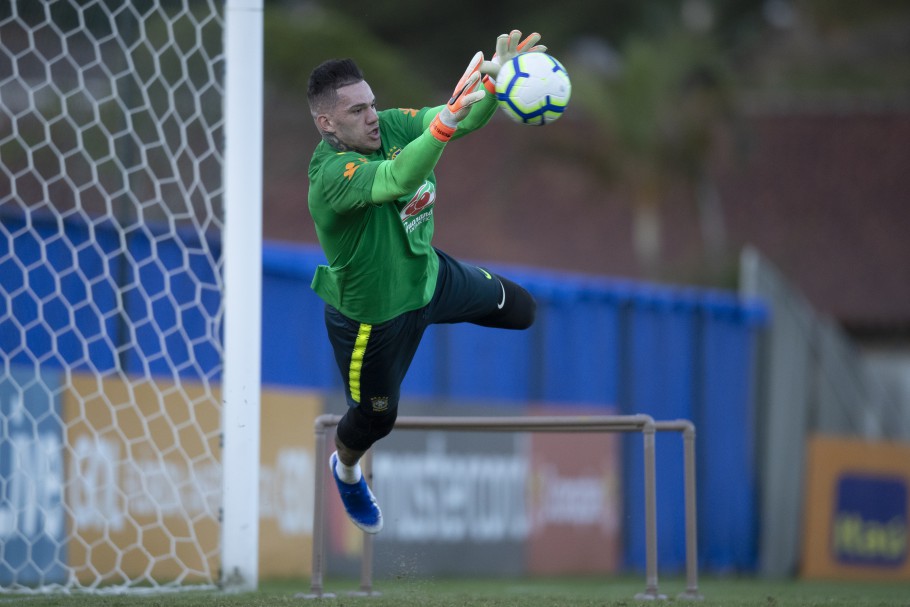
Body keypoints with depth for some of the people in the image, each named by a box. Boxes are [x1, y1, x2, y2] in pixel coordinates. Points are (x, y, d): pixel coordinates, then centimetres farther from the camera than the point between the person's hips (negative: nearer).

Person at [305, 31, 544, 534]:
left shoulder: (389, 127, -18)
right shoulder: (332, 174, -40)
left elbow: (468, 120, -24)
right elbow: (398, 180, -59)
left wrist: (495, 81, -46)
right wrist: (448, 117, -71)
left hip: (426, 273, 7)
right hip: (372, 315, -7)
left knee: (520, 310, 23)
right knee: (376, 417, 18)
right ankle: (346, 469, 55)